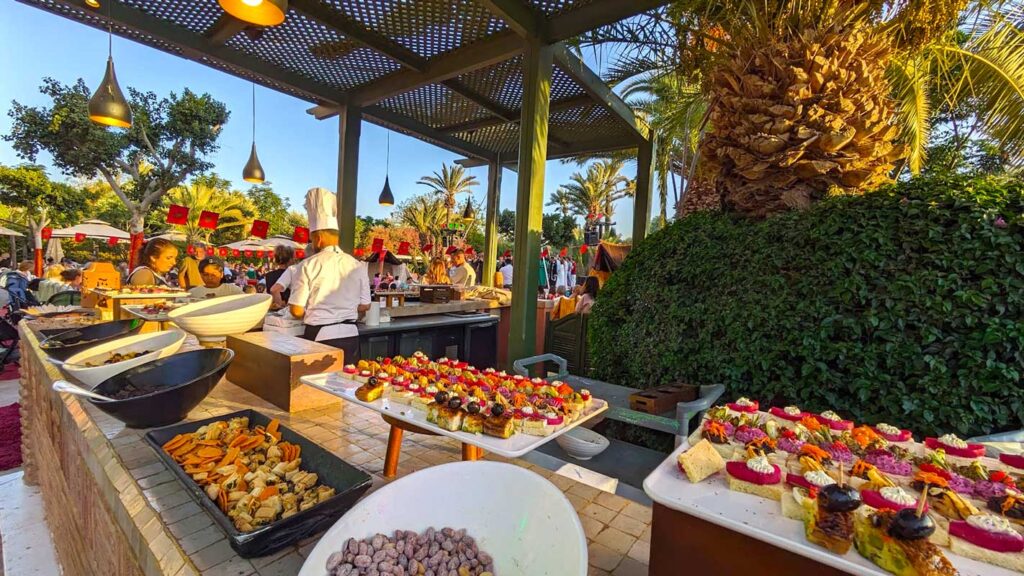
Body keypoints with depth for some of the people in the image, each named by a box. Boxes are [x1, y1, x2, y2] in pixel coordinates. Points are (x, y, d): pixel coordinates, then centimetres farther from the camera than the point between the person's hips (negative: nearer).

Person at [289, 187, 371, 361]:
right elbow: (364, 306, 8)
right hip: (350, 336, 3)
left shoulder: (309, 265, -9)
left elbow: (296, 311, -7)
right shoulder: (357, 265, 0)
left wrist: (312, 313, 14)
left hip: (320, 337, -3)